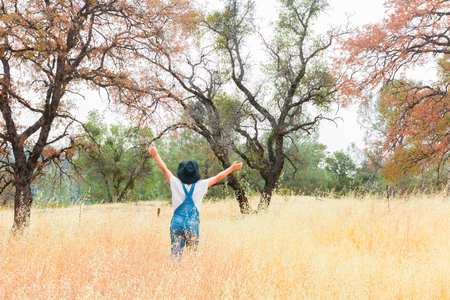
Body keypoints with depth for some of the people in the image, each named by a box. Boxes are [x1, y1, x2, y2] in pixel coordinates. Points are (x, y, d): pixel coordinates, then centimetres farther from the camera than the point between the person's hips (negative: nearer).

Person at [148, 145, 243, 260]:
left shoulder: (177, 184, -4)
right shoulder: (200, 186, -5)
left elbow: (165, 169, 5)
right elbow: (217, 177, 4)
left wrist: (156, 154, 14)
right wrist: (232, 168, 14)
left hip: (176, 222, 1)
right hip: (192, 224, -1)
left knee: (175, 252, 3)